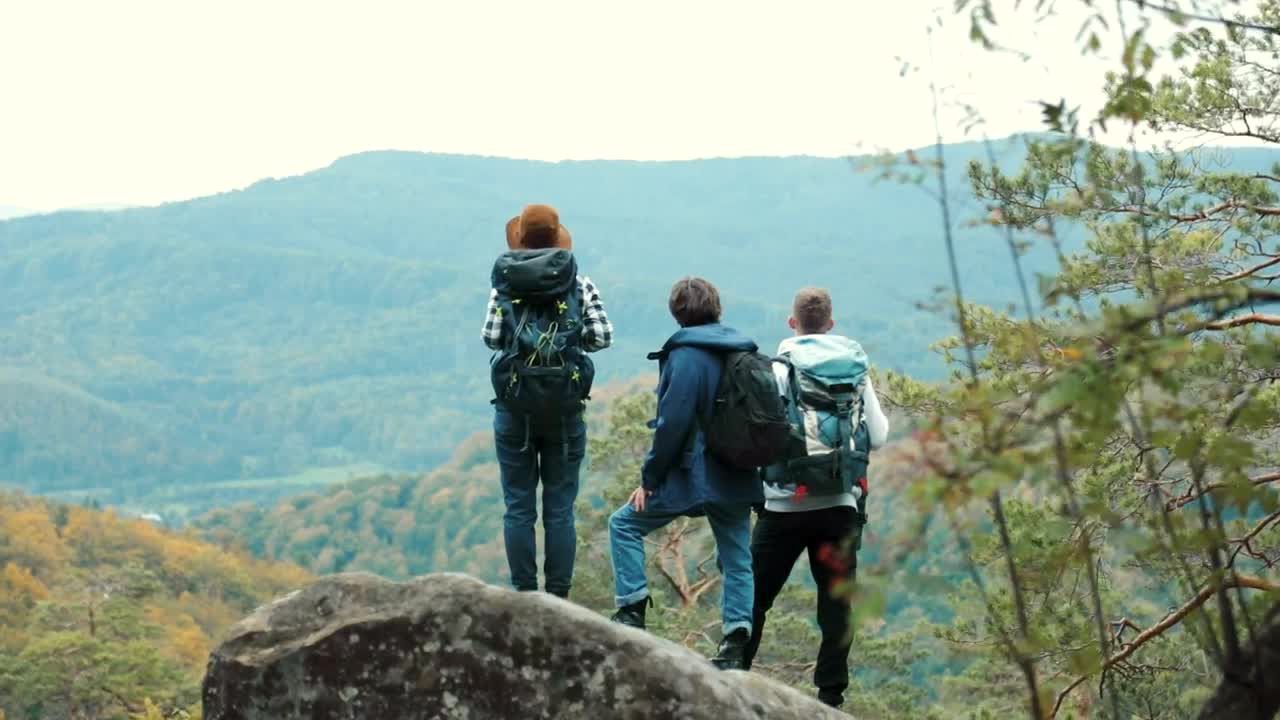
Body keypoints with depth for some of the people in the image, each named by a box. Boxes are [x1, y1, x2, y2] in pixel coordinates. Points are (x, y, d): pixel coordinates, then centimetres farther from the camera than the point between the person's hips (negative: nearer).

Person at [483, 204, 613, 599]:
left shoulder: (504, 284, 0)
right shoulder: (579, 285, 0)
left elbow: (491, 338, -2)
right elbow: (603, 337, -2)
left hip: (514, 407, 0)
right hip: (565, 409, 0)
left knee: (519, 506, 6)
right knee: (560, 507, 6)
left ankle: (524, 596, 6)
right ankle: (558, 597, 5)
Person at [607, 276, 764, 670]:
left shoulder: (686, 356, -12)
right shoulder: (744, 353, 10)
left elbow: (672, 424, -17)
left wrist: (649, 478, -10)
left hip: (694, 475, -7)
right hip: (739, 478, 7)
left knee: (624, 524, 8)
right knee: (737, 559, 11)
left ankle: (632, 611, 3)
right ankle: (736, 644, 7)